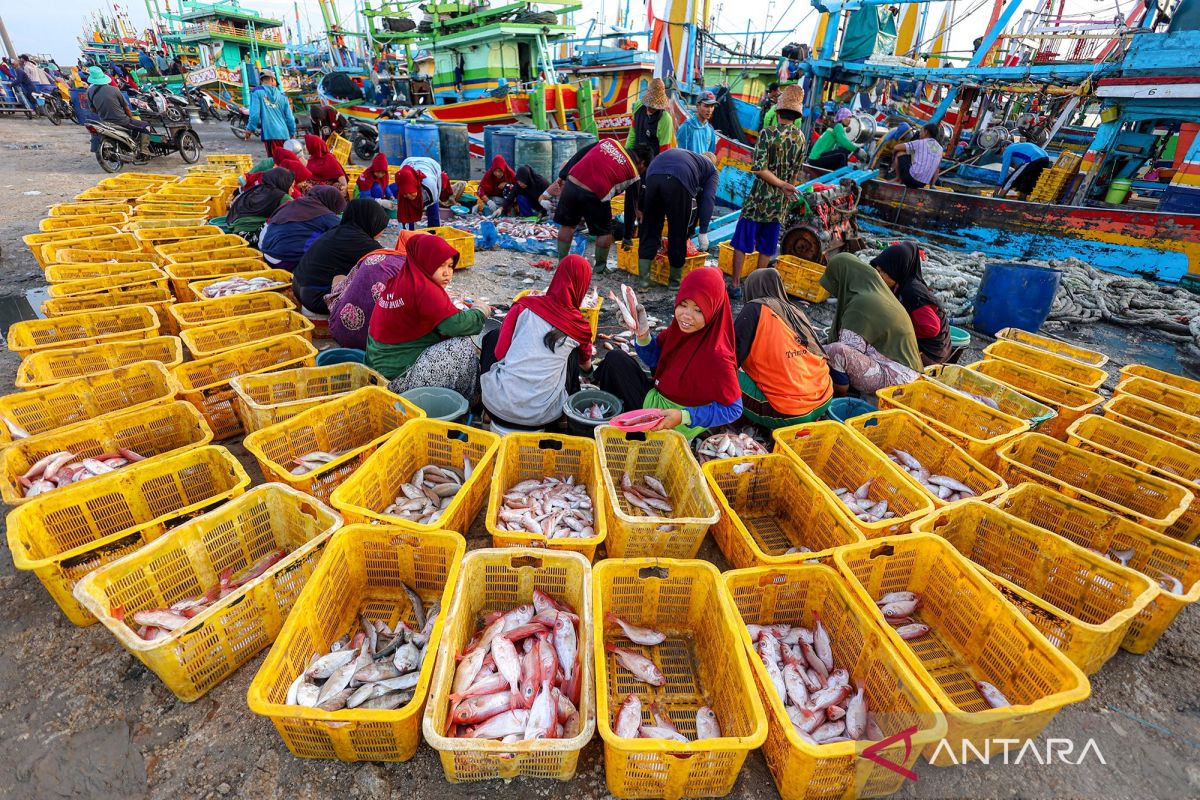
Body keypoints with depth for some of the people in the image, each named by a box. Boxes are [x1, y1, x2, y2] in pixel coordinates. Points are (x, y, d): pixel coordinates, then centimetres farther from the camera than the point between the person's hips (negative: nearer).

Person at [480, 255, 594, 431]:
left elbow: (499, 352, 4)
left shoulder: (524, 306, 3)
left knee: (492, 336, 26)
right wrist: (588, 366, 56)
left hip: (497, 404, 0)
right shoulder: (579, 326, 8)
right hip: (542, 414, 1)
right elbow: (586, 366, 30)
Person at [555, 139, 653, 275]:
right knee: (604, 232, 18)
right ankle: (599, 268, 25)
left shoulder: (609, 141, 20)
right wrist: (627, 236, 20)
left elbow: (578, 156, 16)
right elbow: (630, 206, 13)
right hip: (595, 194, -4)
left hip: (571, 183, 4)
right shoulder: (633, 173, 10)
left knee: (567, 225, 21)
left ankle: (562, 264, 27)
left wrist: (563, 175, 20)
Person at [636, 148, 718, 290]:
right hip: (679, 182, -4)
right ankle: (675, 281, 22)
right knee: (678, 233, 10)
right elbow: (707, 200, 11)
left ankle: (643, 278, 9)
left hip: (652, 175, 4)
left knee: (649, 230, 14)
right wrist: (703, 232, 8)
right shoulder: (711, 169, 29)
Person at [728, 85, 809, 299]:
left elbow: (759, 169, -18)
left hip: (759, 199, -5)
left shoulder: (768, 134, -12)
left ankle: (735, 285, 5)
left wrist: (782, 185, -11)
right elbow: (796, 173, 9)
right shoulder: (801, 138, 3)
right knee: (766, 247, 13)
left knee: (742, 242, 4)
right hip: (780, 203, 5)